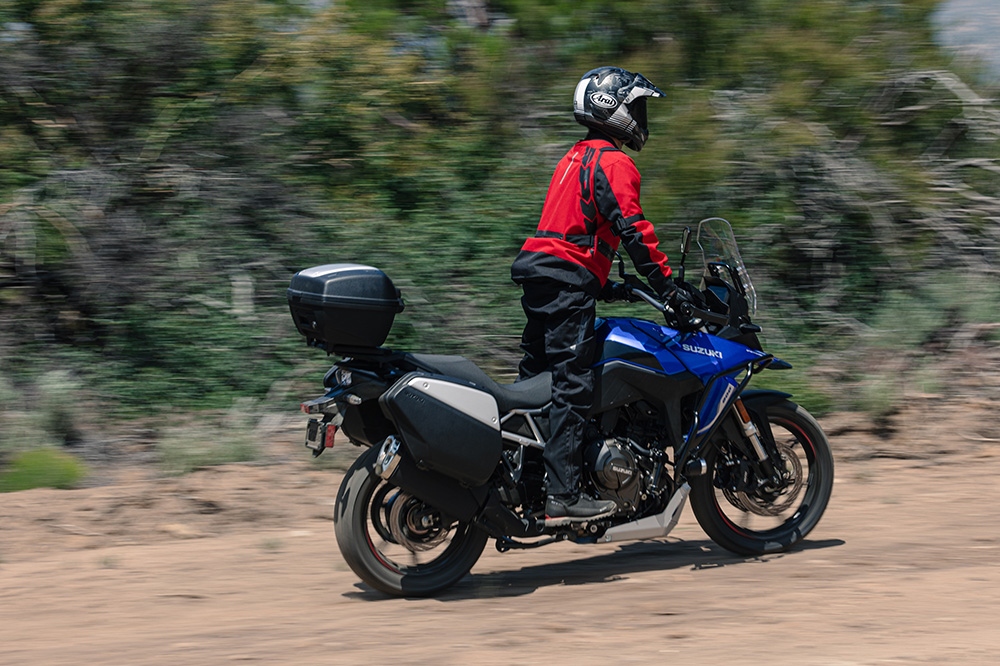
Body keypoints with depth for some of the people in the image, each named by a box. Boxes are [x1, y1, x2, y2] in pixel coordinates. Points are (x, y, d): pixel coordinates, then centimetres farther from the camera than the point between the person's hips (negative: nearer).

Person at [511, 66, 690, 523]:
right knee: (572, 385, -14)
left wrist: (602, 285, 33)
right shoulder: (614, 163, -7)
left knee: (536, 379, 12)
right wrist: (666, 285, -15)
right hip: (568, 281, -10)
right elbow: (631, 227, -18)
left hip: (538, 268, 10)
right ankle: (563, 496, -21)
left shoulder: (576, 157, 24)